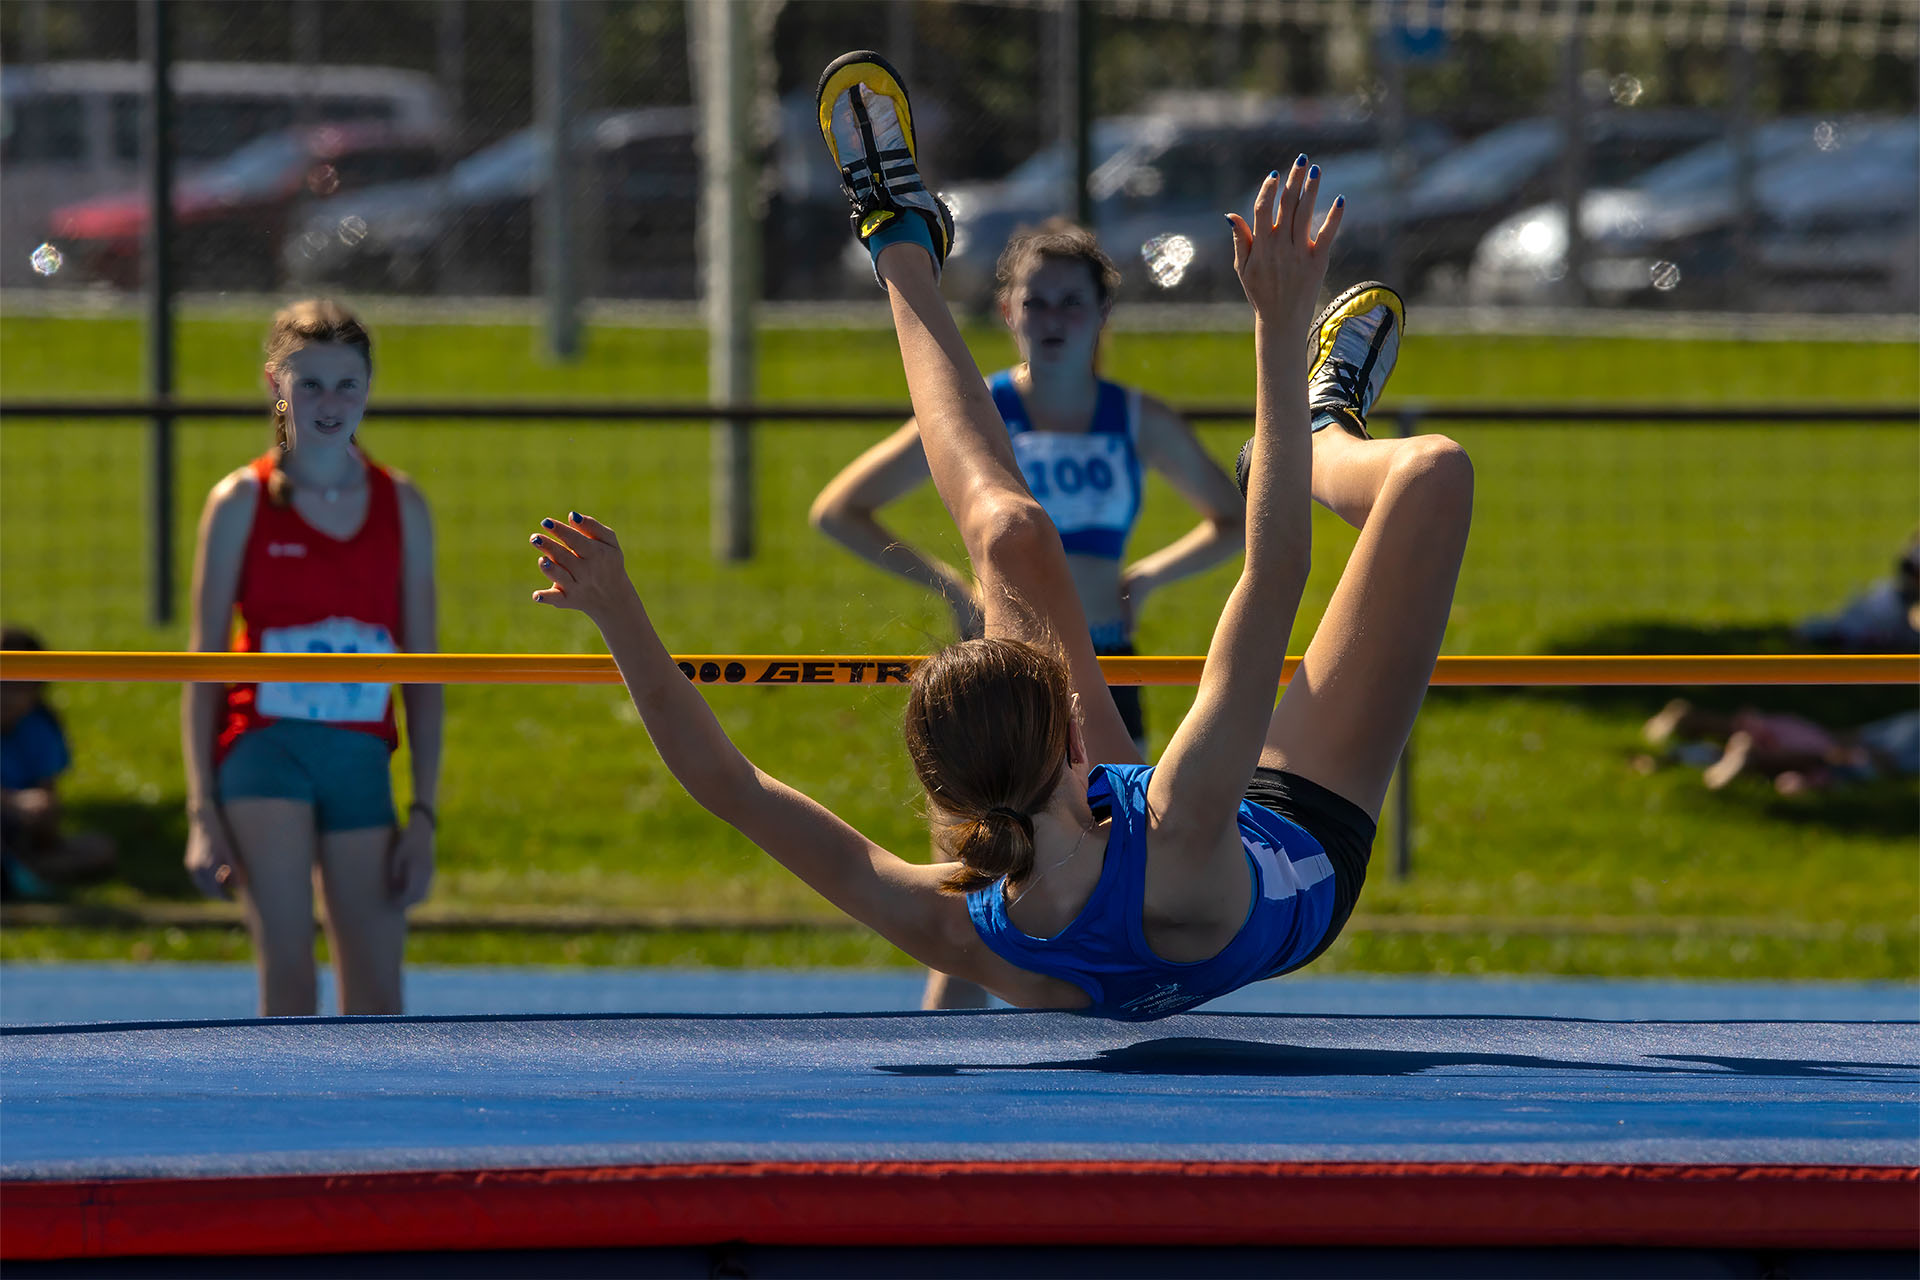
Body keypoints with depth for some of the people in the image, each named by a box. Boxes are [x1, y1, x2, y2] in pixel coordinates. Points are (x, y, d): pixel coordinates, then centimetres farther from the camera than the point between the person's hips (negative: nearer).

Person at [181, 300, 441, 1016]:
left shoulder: (402, 506, 7)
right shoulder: (241, 504, 0)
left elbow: (423, 672, 9)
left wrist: (424, 812, 3)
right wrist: (202, 810, -4)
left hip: (361, 761, 3)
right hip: (265, 745, -3)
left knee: (377, 1004, 3)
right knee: (288, 980, -14)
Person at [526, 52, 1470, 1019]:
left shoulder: (947, 927, -40)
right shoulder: (1178, 840, -50)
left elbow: (719, 777, -31)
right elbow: (1275, 575, -47)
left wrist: (619, 616, -34)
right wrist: (1283, 327, -45)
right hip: (1308, 841, -4)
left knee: (1009, 531, -3)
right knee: (1431, 476, -4)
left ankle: (902, 249, 27)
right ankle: (1324, 440, 37)